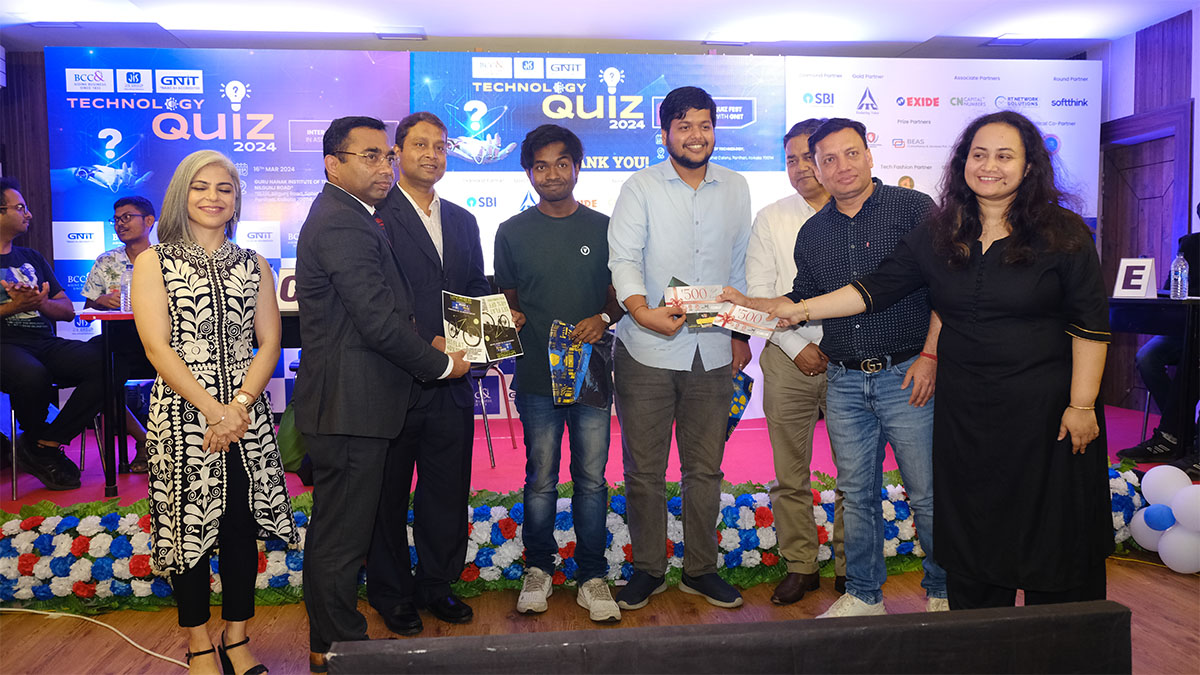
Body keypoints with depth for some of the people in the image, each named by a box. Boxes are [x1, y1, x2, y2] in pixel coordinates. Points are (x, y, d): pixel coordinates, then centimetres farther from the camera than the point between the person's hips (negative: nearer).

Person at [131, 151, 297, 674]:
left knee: (242, 525, 6)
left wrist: (240, 404, -11)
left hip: (246, 415, 3)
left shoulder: (254, 266, 11)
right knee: (190, 525, 5)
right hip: (182, 414, -2)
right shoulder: (153, 262, 2)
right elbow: (158, 347, -7)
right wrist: (212, 410, -15)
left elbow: (269, 343, 4)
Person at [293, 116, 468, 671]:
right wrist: (442, 364, -9)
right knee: (342, 535, 2)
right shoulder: (343, 226, -18)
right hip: (351, 407, -11)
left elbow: (381, 309, 20)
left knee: (336, 527, 21)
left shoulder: (343, 217, 17)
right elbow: (381, 323, -22)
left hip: (347, 403, 11)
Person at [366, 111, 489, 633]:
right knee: (389, 492, 10)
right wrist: (424, 347, -17)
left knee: (448, 489, 13)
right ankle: (391, 593, 26)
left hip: (450, 380, 6)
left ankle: (436, 584, 30)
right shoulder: (375, 215, -5)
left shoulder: (463, 220, 16)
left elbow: (478, 289, 15)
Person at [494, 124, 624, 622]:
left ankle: (592, 576, 17)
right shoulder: (512, 232, 7)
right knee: (540, 479, 7)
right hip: (537, 374, 0)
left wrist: (603, 318, -9)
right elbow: (506, 301, 13)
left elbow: (619, 293, 11)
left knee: (592, 479, 4)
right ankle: (538, 569, 24)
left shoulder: (603, 227, 7)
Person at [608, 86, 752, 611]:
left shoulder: (735, 189, 11)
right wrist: (643, 311, -29)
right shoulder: (640, 188, 0)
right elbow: (624, 258, -11)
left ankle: (700, 569, 26)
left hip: (712, 352, 3)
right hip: (647, 351, -3)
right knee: (644, 469, 5)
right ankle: (647, 568, 22)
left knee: (705, 468, 10)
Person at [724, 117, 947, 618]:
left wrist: (930, 356, -11)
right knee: (857, 494, 11)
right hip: (843, 381, 4)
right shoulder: (813, 232, 12)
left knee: (927, 495, 2)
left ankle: (943, 593, 22)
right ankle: (863, 595, 25)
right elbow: (803, 302, 19)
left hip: (906, 374, -4)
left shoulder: (913, 208, -2)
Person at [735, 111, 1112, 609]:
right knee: (972, 533, 11)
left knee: (1053, 535, 7)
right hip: (964, 411, 3)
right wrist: (799, 309, -3)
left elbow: (1090, 324, -5)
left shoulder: (1063, 234, -4)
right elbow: (876, 288, 5)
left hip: (1044, 409, -3)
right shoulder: (939, 234, 6)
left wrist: (1081, 404, -10)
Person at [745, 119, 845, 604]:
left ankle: (849, 568, 20)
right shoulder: (771, 219, 8)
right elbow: (759, 294, 4)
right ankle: (800, 566, 19)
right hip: (789, 359, 1)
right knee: (790, 473, 6)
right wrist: (798, 347, -5)